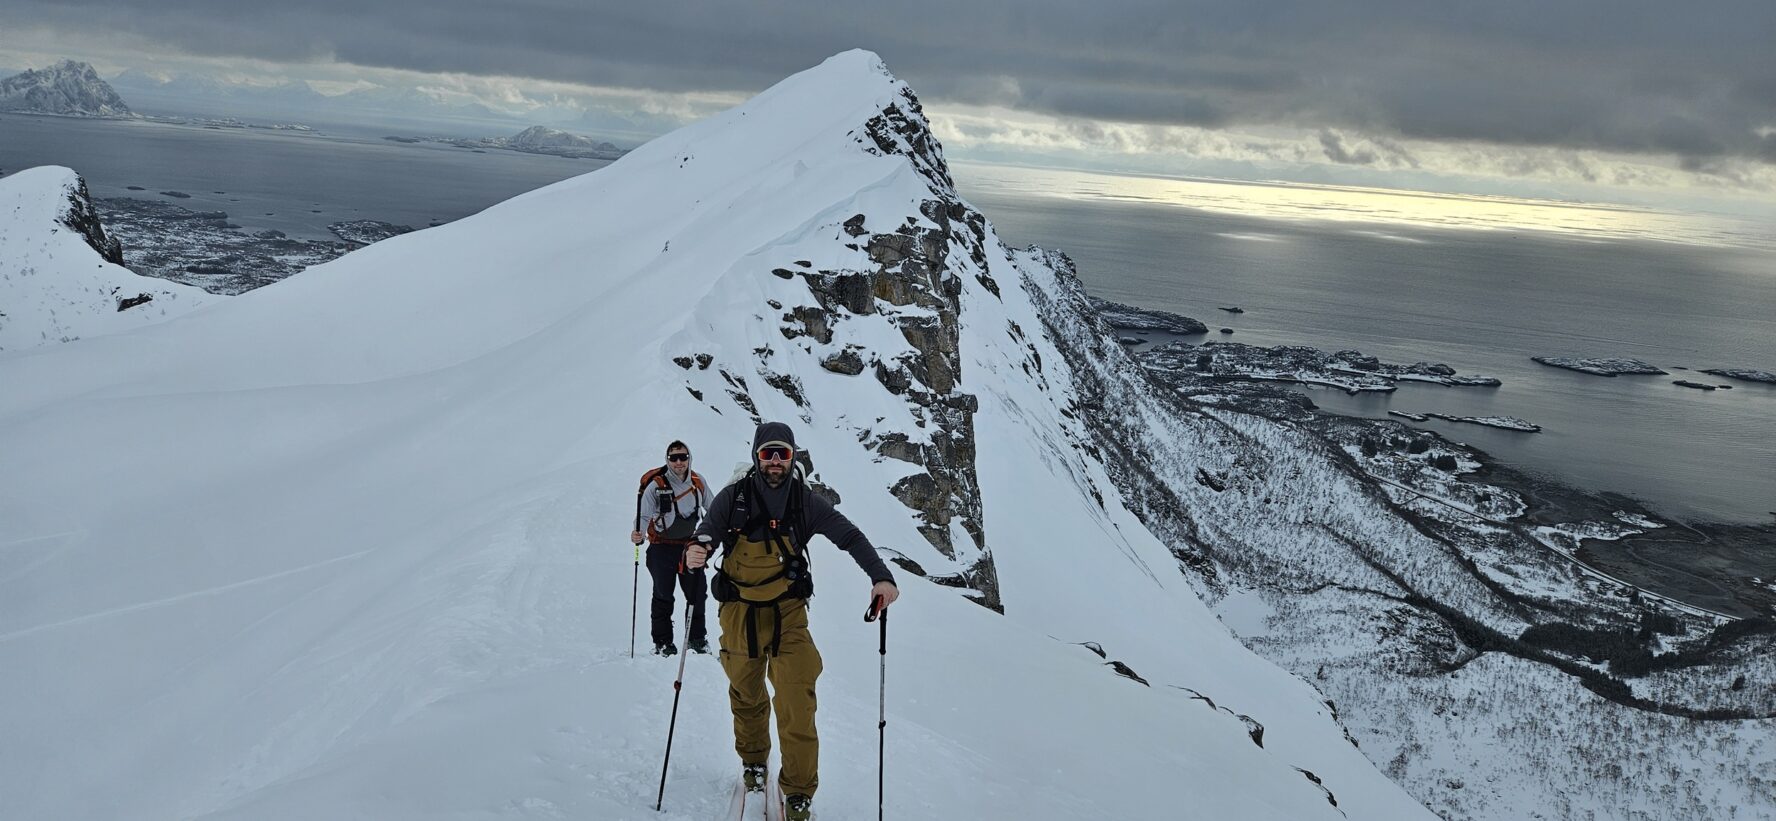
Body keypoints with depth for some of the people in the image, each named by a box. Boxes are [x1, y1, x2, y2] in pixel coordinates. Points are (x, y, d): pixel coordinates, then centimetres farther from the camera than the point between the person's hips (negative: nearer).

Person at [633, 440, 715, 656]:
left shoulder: (698, 481, 0)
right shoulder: (655, 485, -13)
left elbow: (712, 508, 15)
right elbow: (644, 515, -17)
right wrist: (639, 534, -35)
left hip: (690, 544, 4)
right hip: (662, 547, -4)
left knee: (697, 592, 6)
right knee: (663, 595, 0)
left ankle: (697, 639, 21)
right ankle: (663, 643, 10)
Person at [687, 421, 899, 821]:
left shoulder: (805, 502, -3)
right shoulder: (733, 497, -5)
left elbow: (850, 536, -4)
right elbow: (706, 534, -9)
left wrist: (881, 577, -18)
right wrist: (695, 552, -34)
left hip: (788, 613, -1)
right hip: (740, 612, 1)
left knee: (797, 705, -12)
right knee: (746, 697, 18)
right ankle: (753, 761, 43)